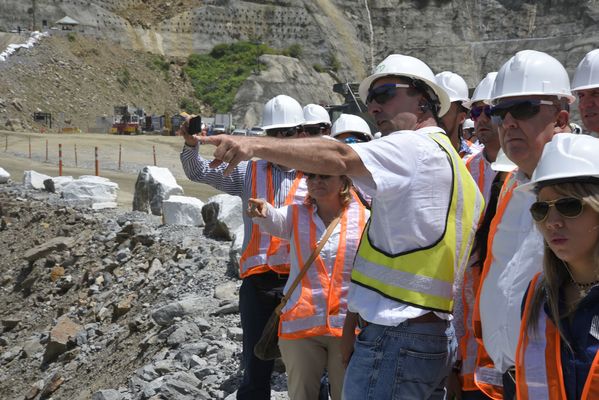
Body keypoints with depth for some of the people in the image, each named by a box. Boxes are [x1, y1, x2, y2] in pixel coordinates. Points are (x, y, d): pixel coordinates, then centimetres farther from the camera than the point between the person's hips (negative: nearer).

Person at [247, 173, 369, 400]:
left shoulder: (364, 218, 0)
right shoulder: (296, 216, 3)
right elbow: (275, 221, -19)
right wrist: (263, 211, -40)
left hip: (349, 325, 0)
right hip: (301, 324, 1)